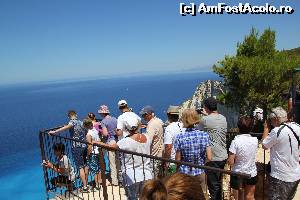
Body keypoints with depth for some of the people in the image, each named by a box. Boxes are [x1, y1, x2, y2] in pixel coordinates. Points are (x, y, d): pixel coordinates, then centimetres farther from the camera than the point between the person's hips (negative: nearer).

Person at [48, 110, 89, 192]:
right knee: (85, 165, 15)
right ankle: (86, 184, 24)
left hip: (76, 147, -7)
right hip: (84, 146, 7)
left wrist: (55, 132, -37)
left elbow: (68, 126, -31)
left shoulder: (72, 122, -7)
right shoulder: (81, 122, 13)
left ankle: (85, 187, -1)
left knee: (80, 167, -3)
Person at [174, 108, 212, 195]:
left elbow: (178, 159, -10)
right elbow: (209, 158, -9)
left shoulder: (180, 137, -14)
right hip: (200, 172, 2)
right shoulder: (204, 135, -9)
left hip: (185, 173, -1)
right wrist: (201, 162, 10)